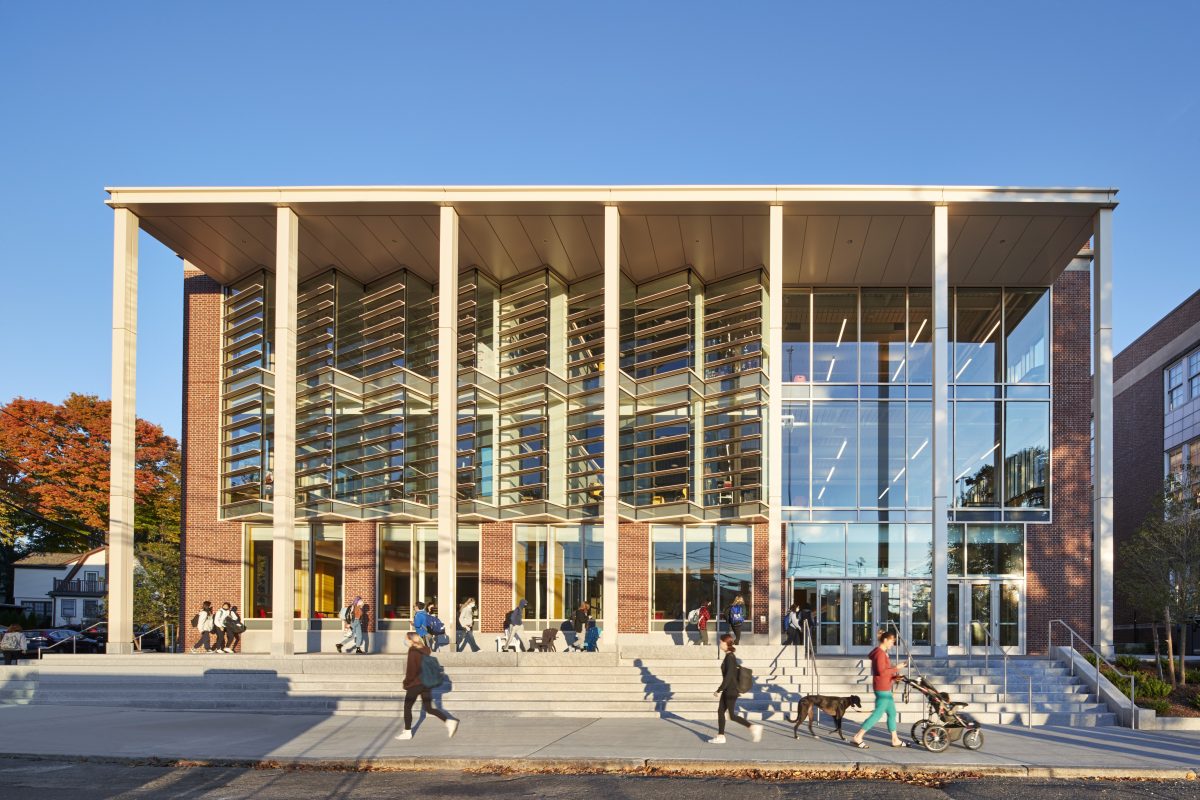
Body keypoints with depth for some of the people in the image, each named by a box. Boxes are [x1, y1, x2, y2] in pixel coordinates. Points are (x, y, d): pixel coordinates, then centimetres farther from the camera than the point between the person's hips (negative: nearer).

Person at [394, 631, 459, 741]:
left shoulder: (413, 652, -16)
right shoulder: (425, 650, 7)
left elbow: (411, 670, -17)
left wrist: (406, 683, -5)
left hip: (415, 684, -8)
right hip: (427, 684, 8)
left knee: (407, 708, 10)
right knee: (428, 708, 11)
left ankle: (407, 732, 17)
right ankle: (449, 721, -2)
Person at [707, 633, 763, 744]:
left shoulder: (730, 657, -18)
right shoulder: (729, 656, 10)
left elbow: (728, 676, -23)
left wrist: (719, 690, -21)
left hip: (730, 691, -10)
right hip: (727, 691, 10)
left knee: (732, 715, -4)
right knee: (720, 711, 10)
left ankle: (753, 728, 0)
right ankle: (720, 736, 14)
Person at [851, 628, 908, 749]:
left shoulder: (882, 653, 17)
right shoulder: (880, 653, -16)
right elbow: (881, 671, -25)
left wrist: (895, 677, 8)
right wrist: (896, 668, -18)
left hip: (885, 688, 11)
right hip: (882, 689, -11)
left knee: (892, 713, 14)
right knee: (878, 714, -9)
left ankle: (895, 740, 21)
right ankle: (858, 737, -7)